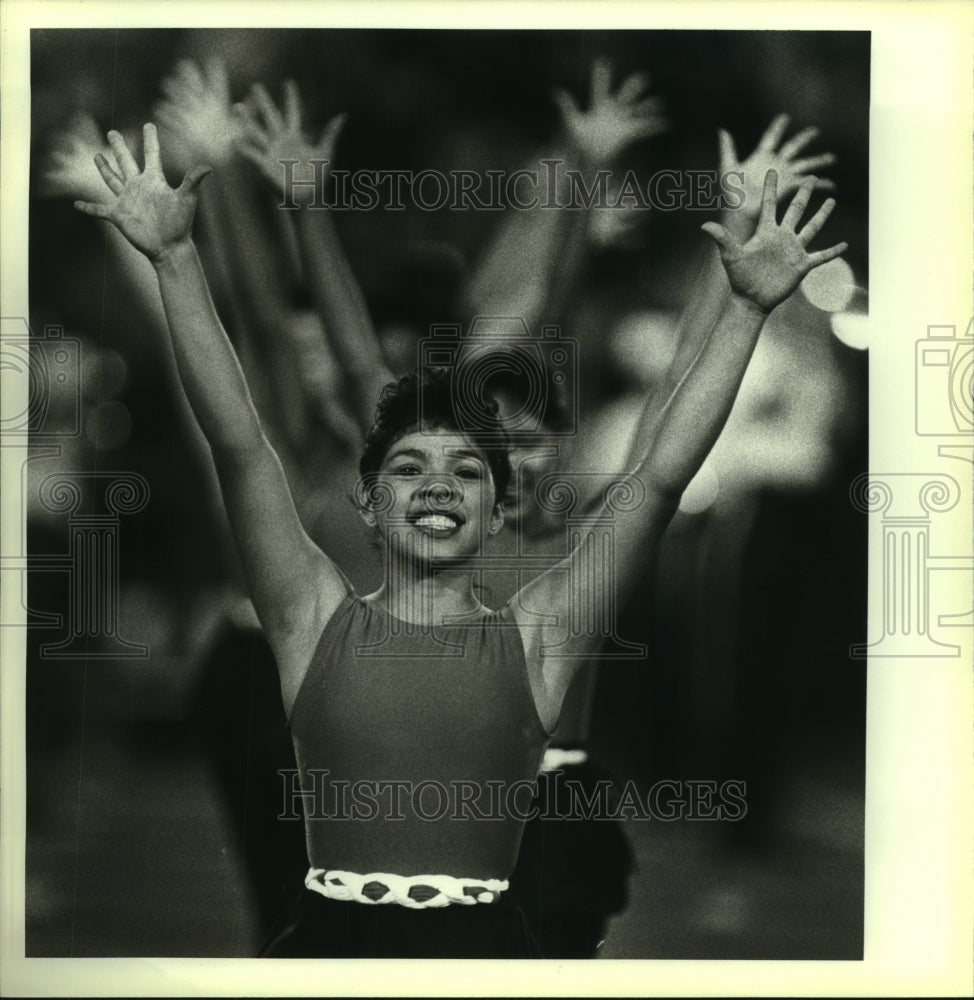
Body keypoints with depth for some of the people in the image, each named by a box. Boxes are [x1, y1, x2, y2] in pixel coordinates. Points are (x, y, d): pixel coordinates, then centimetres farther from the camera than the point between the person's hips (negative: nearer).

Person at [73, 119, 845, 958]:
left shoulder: (539, 637, 4)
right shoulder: (316, 621, 5)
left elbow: (663, 475, -1)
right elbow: (239, 446, -2)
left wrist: (747, 308, -5)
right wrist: (176, 260, -9)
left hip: (483, 948, 0)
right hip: (330, 941, 0)